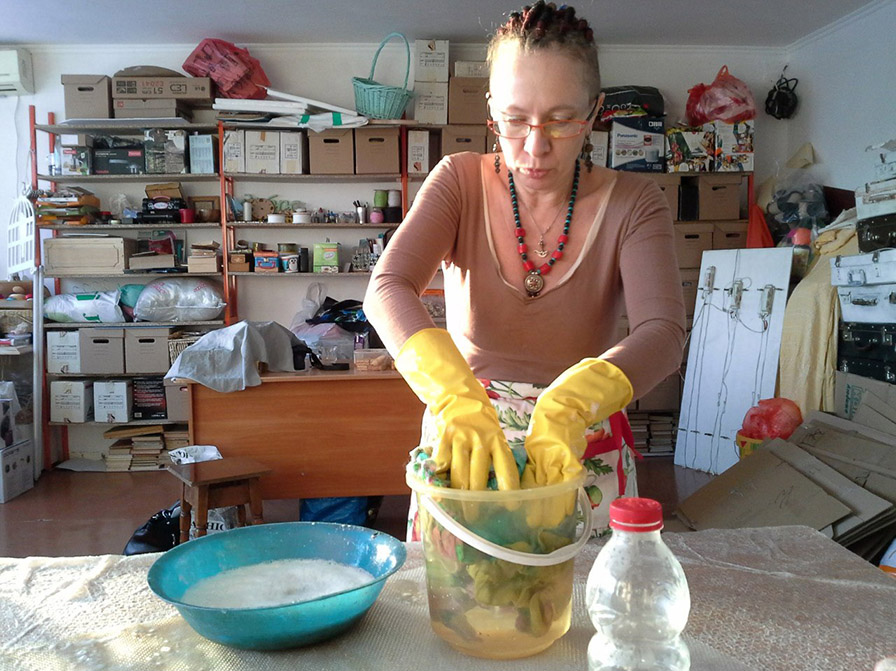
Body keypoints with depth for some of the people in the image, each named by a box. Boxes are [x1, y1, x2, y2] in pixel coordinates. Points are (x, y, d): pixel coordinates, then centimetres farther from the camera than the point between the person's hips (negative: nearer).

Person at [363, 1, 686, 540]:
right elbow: (389, 287, -22)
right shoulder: (461, 182, -7)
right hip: (463, 432, 0)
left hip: (582, 448, 0)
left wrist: (566, 409, -41)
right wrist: (456, 398, -40)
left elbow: (663, 332, -22)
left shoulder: (633, 203, -8)